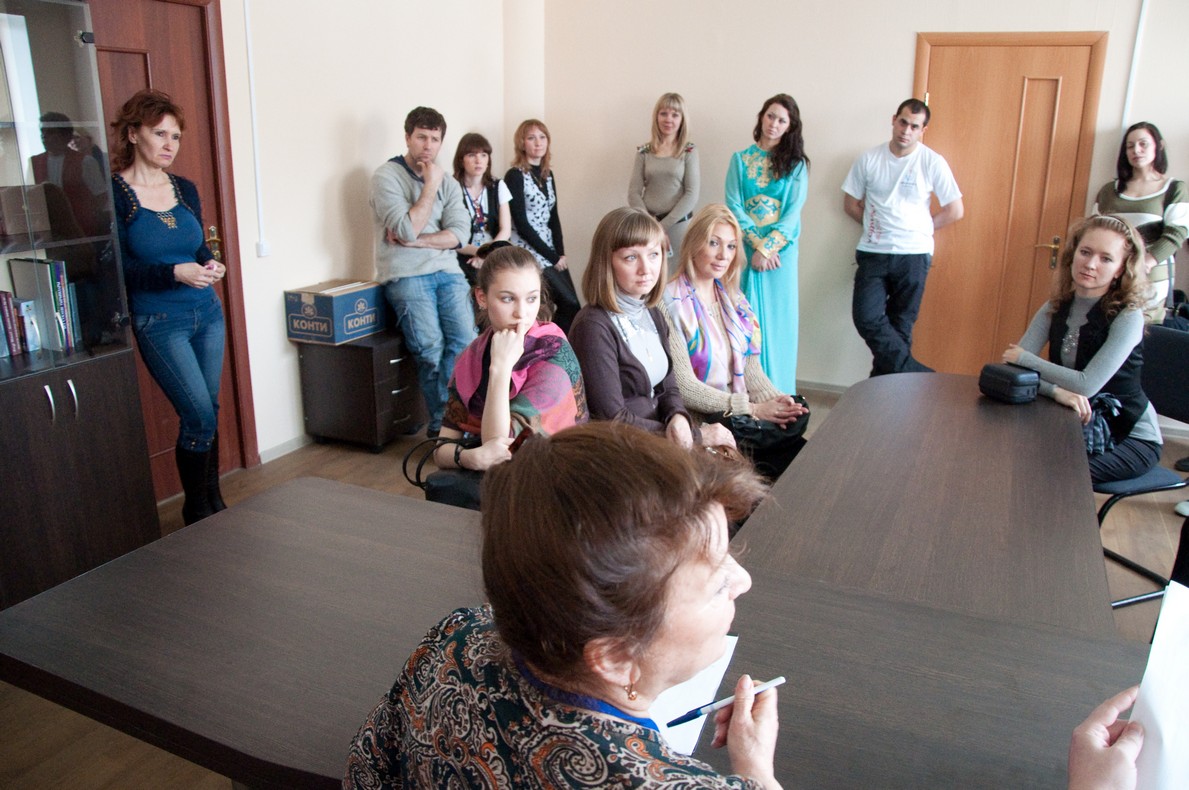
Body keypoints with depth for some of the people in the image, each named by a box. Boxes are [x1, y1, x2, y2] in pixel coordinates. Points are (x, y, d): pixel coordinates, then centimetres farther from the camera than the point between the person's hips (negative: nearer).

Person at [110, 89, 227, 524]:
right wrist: (175, 272, -23)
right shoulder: (113, 193, -9)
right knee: (199, 416, -8)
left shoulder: (186, 189, 8)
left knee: (207, 411, 11)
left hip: (207, 312, 6)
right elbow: (119, 269, -11)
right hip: (158, 321, -6)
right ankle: (196, 512, 11)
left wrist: (211, 265, -5)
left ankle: (214, 502, 26)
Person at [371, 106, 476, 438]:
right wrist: (430, 186, -6)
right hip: (406, 275, -4)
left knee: (465, 340, -16)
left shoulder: (449, 183, 16)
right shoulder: (387, 176, 0)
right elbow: (407, 229, -13)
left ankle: (443, 423, -6)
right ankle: (442, 423, -1)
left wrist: (415, 240, -9)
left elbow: (459, 234, 3)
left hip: (446, 270, 4)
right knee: (431, 348, -18)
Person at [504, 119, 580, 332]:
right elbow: (521, 224, -14)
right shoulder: (515, 176, -9)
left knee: (568, 306, -3)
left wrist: (561, 253, -2)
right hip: (527, 251, -7)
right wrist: (552, 256, -13)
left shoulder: (547, 174, 13)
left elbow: (553, 217, 12)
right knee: (571, 305, -12)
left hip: (551, 251, 7)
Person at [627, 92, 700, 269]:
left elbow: (691, 195, -5)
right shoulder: (644, 152, 7)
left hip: (679, 225, -1)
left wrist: (663, 225, -11)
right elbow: (633, 193, 3)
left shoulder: (689, 151, 2)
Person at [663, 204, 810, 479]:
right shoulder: (671, 304, -11)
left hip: (738, 414, 7)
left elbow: (750, 368, 11)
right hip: (699, 420, -7)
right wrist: (752, 408, -17)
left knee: (798, 414, -18)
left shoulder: (733, 299, 13)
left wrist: (776, 401, -9)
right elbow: (684, 387, -15)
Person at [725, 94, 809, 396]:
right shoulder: (740, 159, 8)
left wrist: (767, 247, -13)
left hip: (780, 251, 0)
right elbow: (733, 205, 0)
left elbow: (793, 211, -3)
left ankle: (777, 393, 9)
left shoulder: (796, 164, 6)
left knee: (777, 319, 2)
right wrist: (756, 244, -11)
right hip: (745, 250, 1)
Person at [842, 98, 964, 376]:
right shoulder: (869, 159, 2)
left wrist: (919, 228, 3)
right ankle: (916, 375, -4)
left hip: (913, 255, -1)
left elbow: (955, 211, 2)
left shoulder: (932, 163, -3)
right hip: (873, 253, 1)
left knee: (900, 325, 4)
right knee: (867, 318, -14)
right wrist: (877, 227, 4)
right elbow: (850, 203, 10)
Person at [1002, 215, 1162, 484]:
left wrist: (1025, 358, -19)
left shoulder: (1128, 317, -19)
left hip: (1132, 438, -4)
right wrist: (1056, 391, -31)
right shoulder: (1056, 309, -4)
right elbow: (1012, 368, -13)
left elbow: (1087, 385, -28)